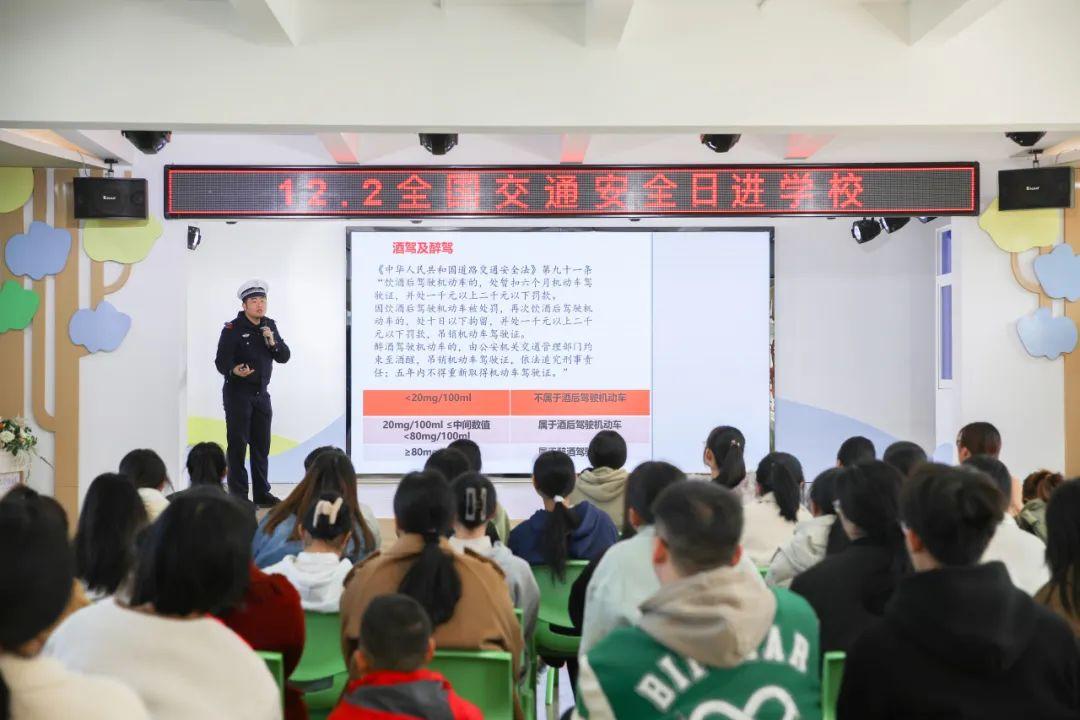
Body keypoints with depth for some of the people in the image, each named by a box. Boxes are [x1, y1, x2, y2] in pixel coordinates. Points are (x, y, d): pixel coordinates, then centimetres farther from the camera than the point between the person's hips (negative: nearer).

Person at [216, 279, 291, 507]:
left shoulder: (270, 326, 9)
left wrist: (273, 343, -12)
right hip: (237, 393, -6)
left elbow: (284, 357, 7)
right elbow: (221, 361, -14)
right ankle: (238, 495, 2)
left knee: (262, 445, 10)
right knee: (238, 445, -4)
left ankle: (262, 494, 19)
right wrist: (234, 371, -34)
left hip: (262, 394, 6)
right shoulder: (232, 329, -10)